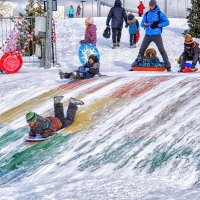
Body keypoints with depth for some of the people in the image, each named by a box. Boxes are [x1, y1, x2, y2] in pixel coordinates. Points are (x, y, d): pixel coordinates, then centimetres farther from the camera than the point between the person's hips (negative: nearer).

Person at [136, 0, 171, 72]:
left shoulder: (159, 13, -1)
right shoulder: (147, 14, 11)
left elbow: (167, 22, -3)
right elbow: (142, 24, 13)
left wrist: (157, 25, -14)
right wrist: (144, 24, -12)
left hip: (157, 35, -4)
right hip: (148, 35, 4)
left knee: (162, 50, -8)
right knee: (141, 50, 7)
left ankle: (168, 66, -7)